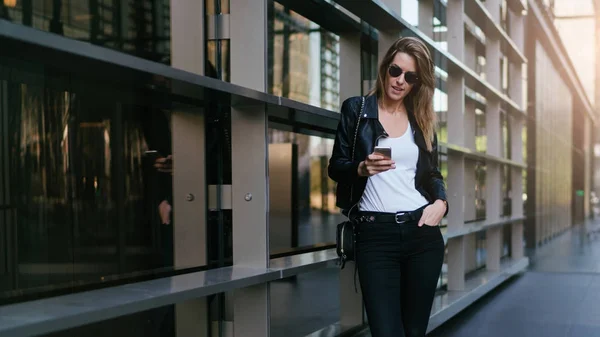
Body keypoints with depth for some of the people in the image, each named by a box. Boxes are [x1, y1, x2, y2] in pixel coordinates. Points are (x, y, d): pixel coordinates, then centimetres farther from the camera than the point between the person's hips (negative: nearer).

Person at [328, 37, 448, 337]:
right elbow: (336, 167, 4)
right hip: (375, 235, -3)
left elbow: (433, 173, 16)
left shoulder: (422, 120, 14)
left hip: (422, 231, 3)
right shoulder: (356, 109, 5)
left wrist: (441, 201, -5)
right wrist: (362, 168, -18)